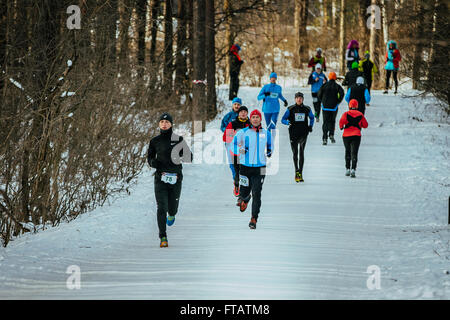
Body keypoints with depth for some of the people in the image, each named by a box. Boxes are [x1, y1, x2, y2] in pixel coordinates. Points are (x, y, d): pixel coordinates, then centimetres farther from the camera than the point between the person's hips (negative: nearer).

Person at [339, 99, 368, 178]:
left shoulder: (346, 114, 0)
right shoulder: (360, 115, 6)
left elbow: (341, 121, -17)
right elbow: (365, 125, 11)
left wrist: (341, 127, 2)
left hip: (346, 136, 0)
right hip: (356, 136, 0)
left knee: (347, 152, 19)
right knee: (354, 153, -3)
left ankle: (347, 169, 19)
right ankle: (353, 169, -20)